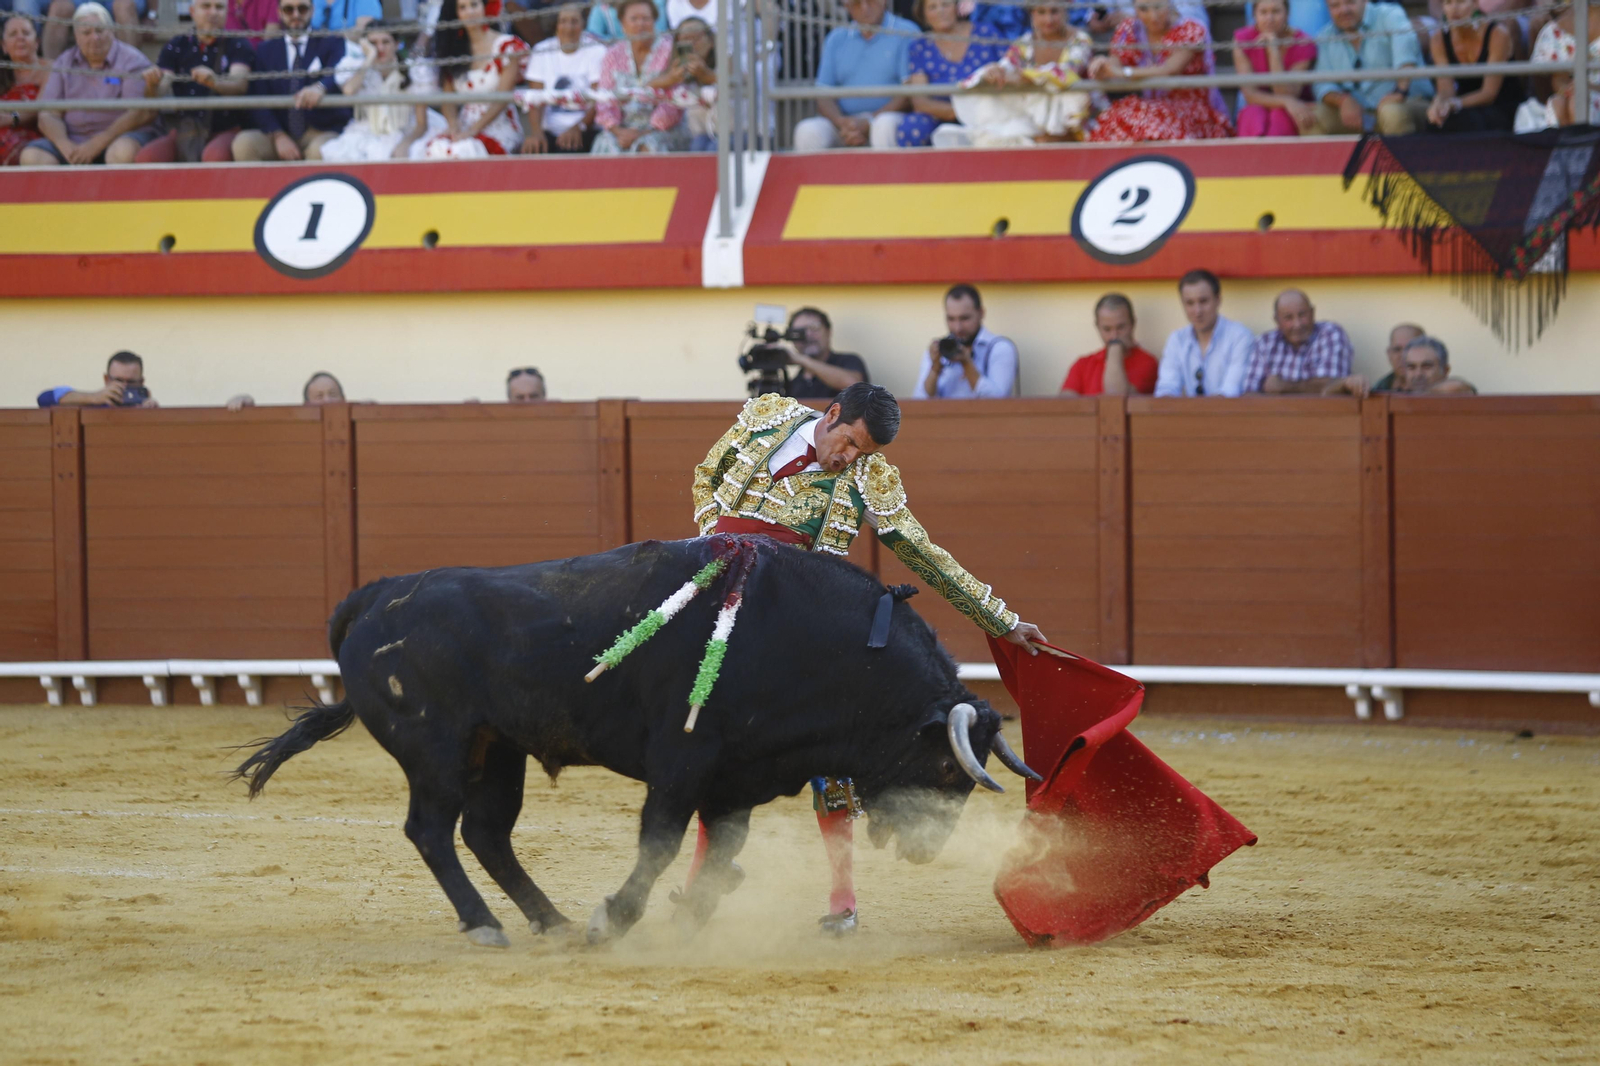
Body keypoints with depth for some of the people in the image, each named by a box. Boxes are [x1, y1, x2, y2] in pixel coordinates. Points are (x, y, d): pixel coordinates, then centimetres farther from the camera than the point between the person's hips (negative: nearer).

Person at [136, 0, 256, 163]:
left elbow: (240, 84, -12)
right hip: (182, 131, 2)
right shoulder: (175, 47, 12)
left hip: (225, 130, -2)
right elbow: (162, 95, 1)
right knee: (146, 157, -29)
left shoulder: (238, 47, 7)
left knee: (216, 155, -39)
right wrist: (153, 86, -25)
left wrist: (215, 82, -36)